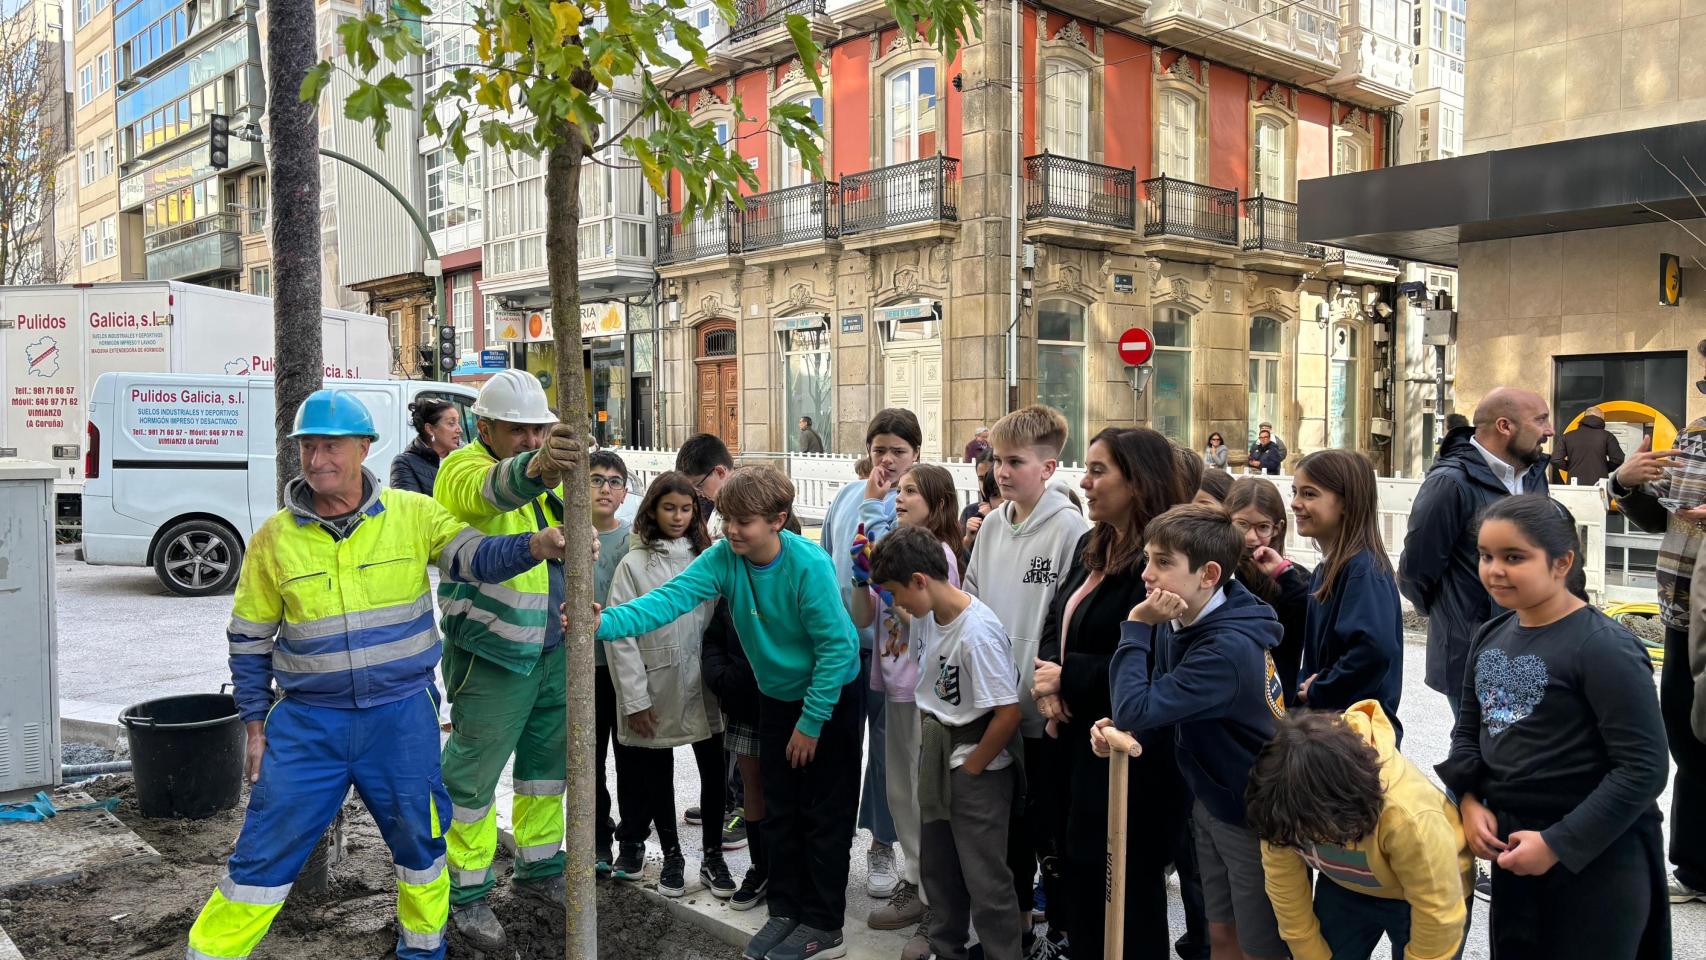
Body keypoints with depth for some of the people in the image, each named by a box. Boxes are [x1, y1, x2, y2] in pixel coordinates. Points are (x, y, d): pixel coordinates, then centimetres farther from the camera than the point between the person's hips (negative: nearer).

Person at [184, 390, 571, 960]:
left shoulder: (411, 514, -5)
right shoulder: (275, 538, -2)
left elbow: (473, 555, -16)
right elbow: (249, 638, 7)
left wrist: (536, 546, -36)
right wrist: (255, 726, 6)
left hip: (402, 716, 0)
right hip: (307, 723, 0)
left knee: (419, 841, 13)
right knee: (263, 854, 3)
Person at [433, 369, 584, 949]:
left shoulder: (543, 477, 11)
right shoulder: (463, 470, -14)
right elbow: (492, 489, -40)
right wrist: (534, 467, -61)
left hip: (551, 652, 8)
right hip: (490, 657, -8)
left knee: (547, 766, 18)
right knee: (473, 777, 3)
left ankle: (539, 869, 35)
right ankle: (468, 894, 18)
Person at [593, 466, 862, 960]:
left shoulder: (810, 565, -28)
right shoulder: (723, 557, -14)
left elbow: (837, 646, -23)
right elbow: (671, 598, -27)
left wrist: (811, 721, -18)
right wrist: (606, 622, -44)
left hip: (831, 697, -5)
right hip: (777, 695, 6)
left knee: (824, 814, 3)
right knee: (779, 810, 14)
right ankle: (786, 910, 30)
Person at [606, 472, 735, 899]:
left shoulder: (707, 559, 4)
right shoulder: (634, 565, -3)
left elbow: (721, 622, 4)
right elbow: (620, 635, -6)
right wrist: (635, 699, -10)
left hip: (703, 687, 2)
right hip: (657, 691, -2)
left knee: (714, 770, 6)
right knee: (658, 775, 12)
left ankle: (712, 856, 22)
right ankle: (672, 856, 29)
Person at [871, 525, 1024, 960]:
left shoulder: (977, 633, -26)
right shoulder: (926, 614, -2)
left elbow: (1008, 713, -25)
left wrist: (970, 769, -13)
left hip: (978, 770, -8)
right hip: (937, 759, 8)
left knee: (985, 879, 1)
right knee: (938, 869, 21)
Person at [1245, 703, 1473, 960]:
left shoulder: (1409, 818, -43)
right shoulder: (1287, 794, -30)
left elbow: (1439, 915, -25)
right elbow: (1283, 883, -12)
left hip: (1422, 896, -3)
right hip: (1344, 889, 3)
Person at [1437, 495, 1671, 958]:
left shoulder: (1605, 649, -18)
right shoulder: (1491, 637, 4)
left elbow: (1643, 769, -19)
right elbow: (1469, 728, 14)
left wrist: (1558, 843, -19)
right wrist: (1470, 800, -3)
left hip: (1597, 859, -7)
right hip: (1511, 844, 7)